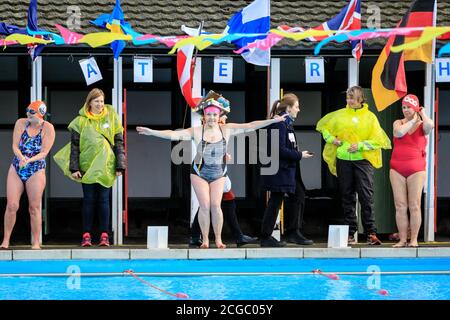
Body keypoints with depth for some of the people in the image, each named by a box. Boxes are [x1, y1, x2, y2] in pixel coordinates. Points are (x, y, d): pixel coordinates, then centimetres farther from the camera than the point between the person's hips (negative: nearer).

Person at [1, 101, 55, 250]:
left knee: (34, 207, 0)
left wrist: (29, 160, -27)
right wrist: (21, 157, -25)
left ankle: (36, 243, 6)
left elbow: (44, 152, -12)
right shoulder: (21, 123, 0)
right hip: (16, 169, 2)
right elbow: (15, 145, -5)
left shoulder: (48, 128, -8)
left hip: (36, 171, -2)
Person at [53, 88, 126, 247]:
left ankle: (104, 235, 7)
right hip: (87, 167, 0)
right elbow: (74, 145, 1)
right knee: (88, 200, 5)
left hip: (106, 167, 0)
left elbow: (119, 143, 4)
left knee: (104, 200, 4)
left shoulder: (112, 118, 4)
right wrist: (74, 167, -6)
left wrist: (120, 166, -1)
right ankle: (86, 235, 10)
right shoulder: (81, 121, 1)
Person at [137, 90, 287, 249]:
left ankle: (218, 239, 7)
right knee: (205, 206, -6)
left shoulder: (226, 129, -5)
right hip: (200, 172, -1)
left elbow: (250, 126, -7)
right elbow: (173, 134, -19)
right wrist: (152, 132, -30)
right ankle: (205, 239, 8)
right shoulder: (196, 132, -11)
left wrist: (273, 120, -11)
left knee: (216, 205, -7)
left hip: (219, 173, 1)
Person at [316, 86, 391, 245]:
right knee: (347, 197, 6)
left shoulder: (370, 117, 2)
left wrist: (360, 145, -14)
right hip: (343, 160, 3)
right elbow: (323, 126, 20)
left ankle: (371, 233, -5)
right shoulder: (340, 115, 7)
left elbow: (377, 140, -2)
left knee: (366, 197, -7)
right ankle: (350, 233, 12)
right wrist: (331, 138, 4)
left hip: (362, 160, -3)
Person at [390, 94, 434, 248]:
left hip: (416, 169, -3)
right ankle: (402, 239, 6)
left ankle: (414, 239, 5)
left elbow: (430, 125, -23)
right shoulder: (398, 123, 10)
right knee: (400, 206, 1)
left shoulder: (422, 125, 2)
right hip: (397, 169, 3)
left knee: (414, 206, -2)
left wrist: (422, 114, -4)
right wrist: (413, 120, -5)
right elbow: (399, 132, -13)